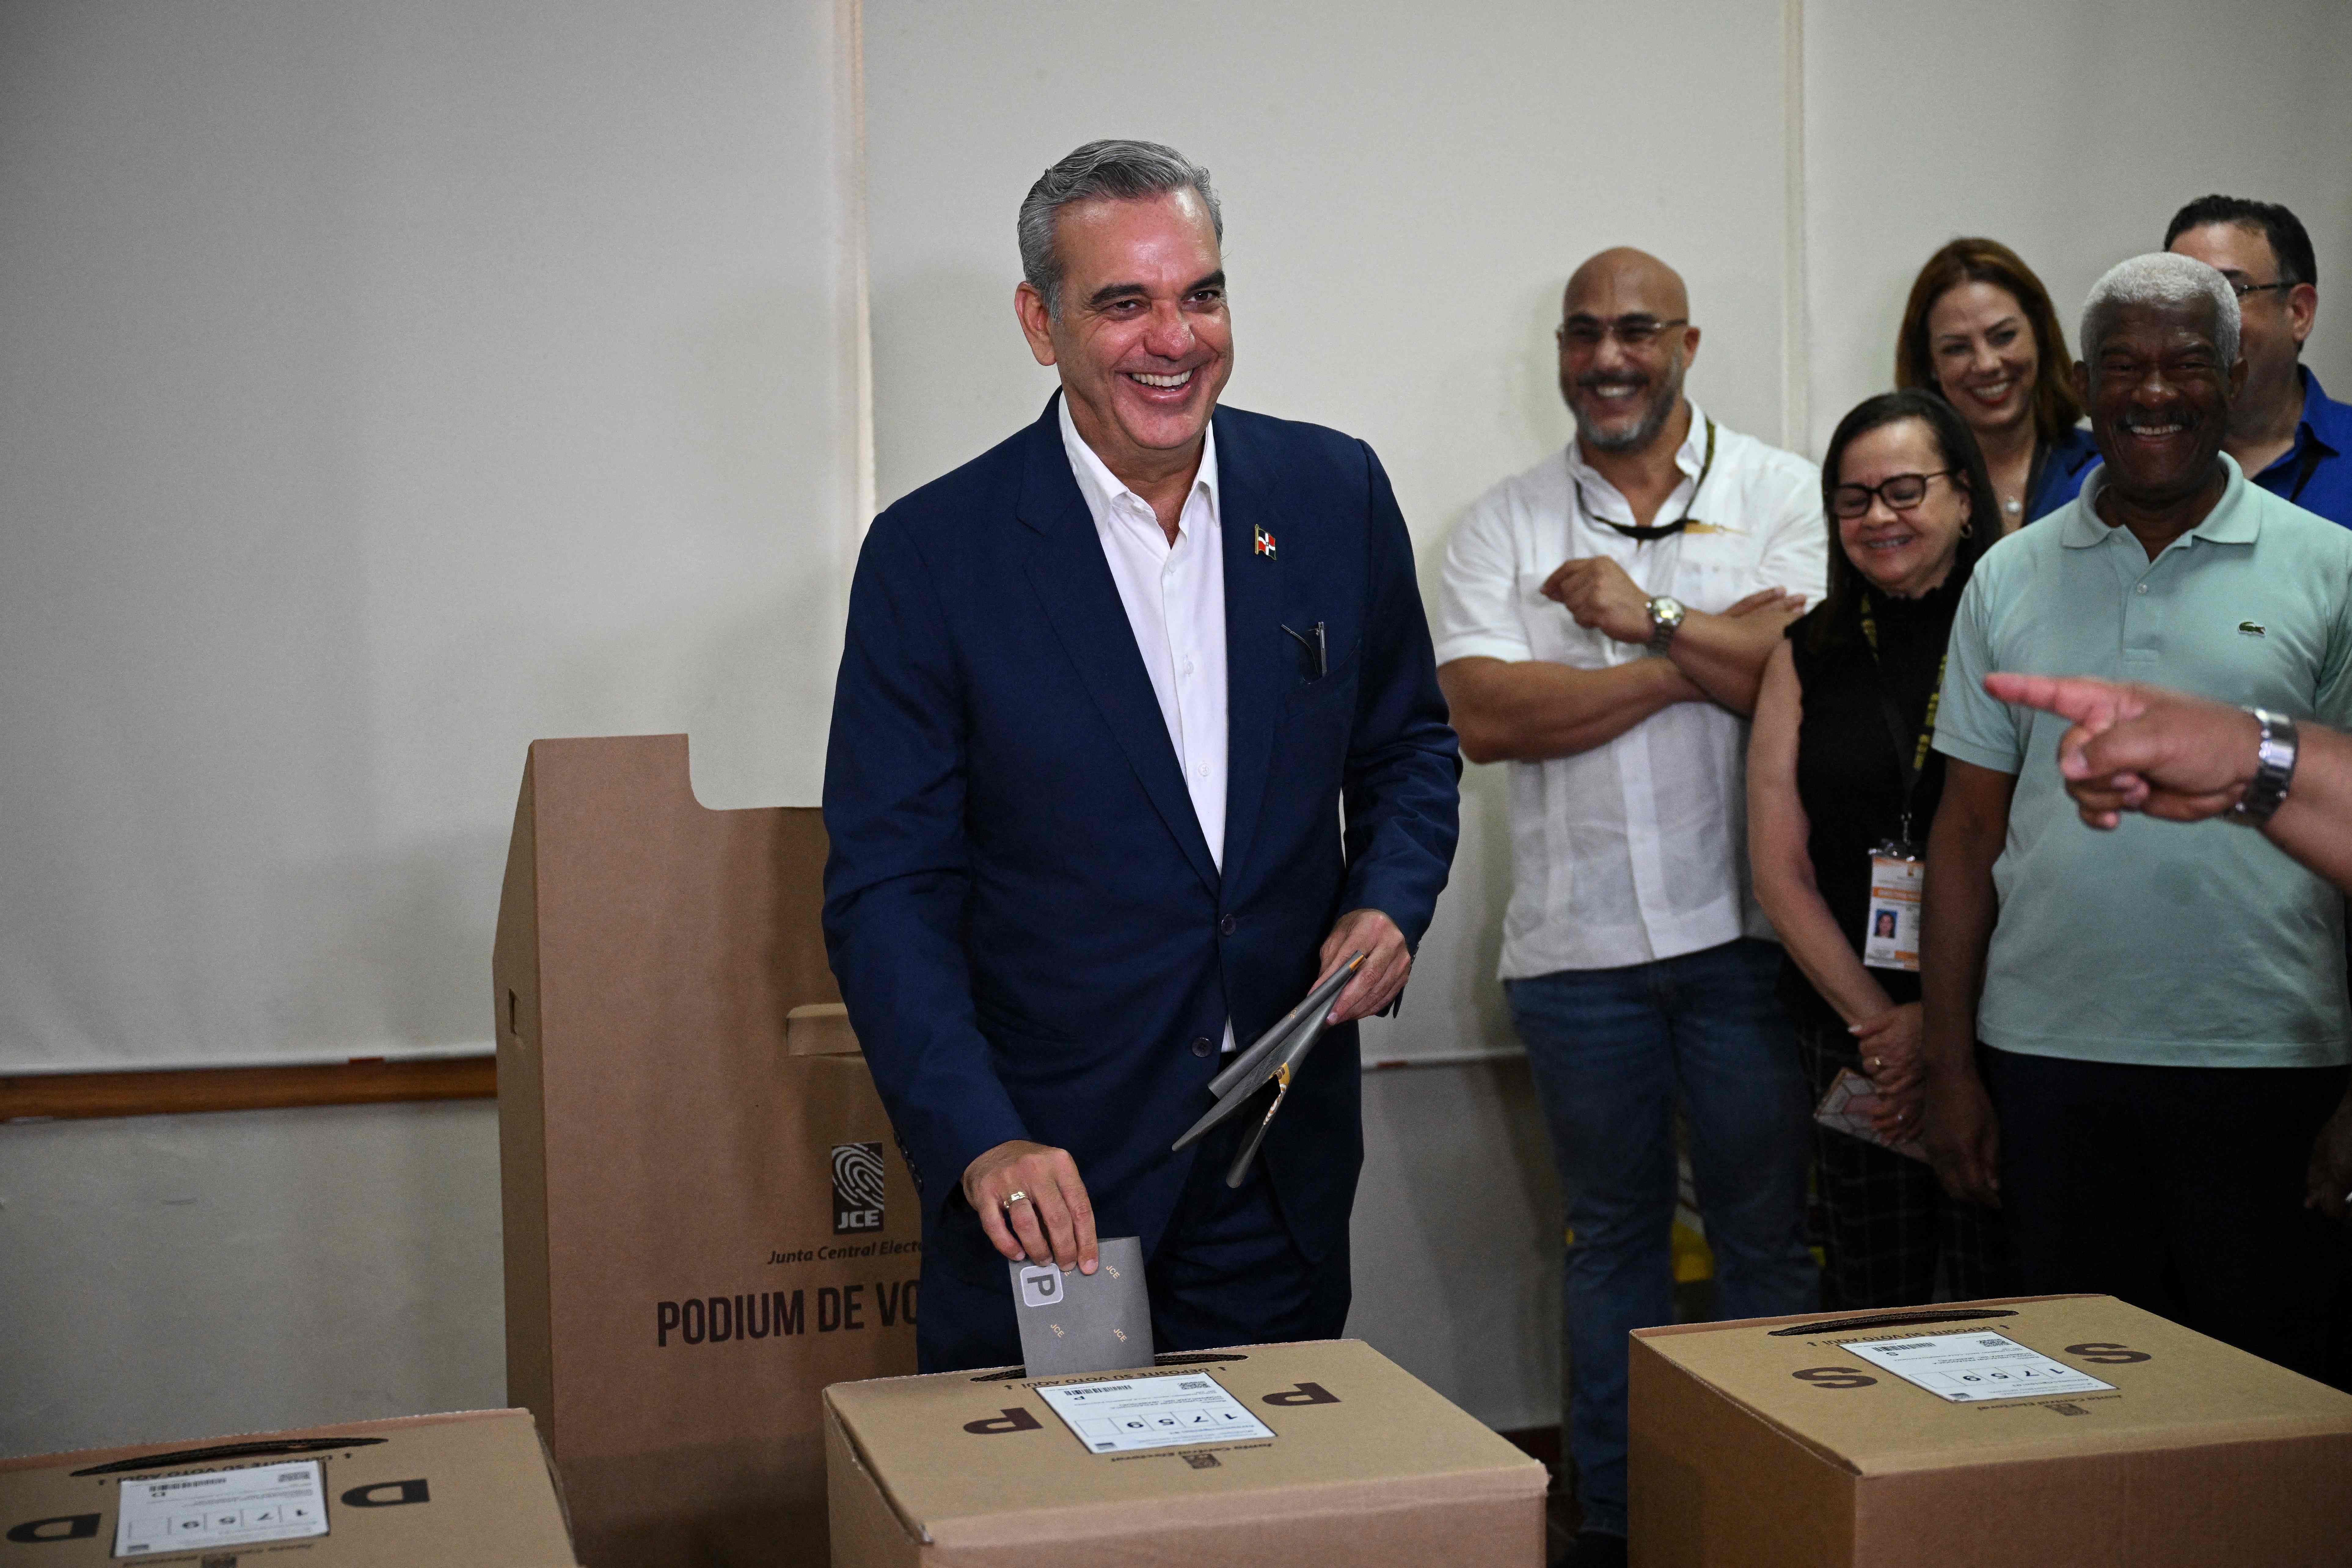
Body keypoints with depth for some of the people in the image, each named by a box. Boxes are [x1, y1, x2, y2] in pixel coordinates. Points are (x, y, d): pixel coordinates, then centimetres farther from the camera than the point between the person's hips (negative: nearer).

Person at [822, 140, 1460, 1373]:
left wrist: (1390, 903, -6)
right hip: (1043, 1164, -3)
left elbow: (1410, 744, 14)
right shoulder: (932, 552, -9)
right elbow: (886, 889, -10)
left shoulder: (1335, 491, 1)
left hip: (1284, 1162, 3)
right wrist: (980, 1142, -22)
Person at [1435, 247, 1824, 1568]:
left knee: (1767, 1234, 5)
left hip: (1747, 927, -1)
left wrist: (1641, 616, -9)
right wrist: (1696, 660, -11)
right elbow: (1485, 715, -9)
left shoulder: (1784, 493, 3)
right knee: (1615, 1233, 13)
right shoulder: (1504, 525, 6)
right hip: (1577, 940, 2)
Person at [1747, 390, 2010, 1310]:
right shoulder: (1808, 656, 9)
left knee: (2005, 1301, 0)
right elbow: (1780, 866, 5)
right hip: (1848, 1033, 3)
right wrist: (1877, 1020, -4)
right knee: (1870, 1309, 9)